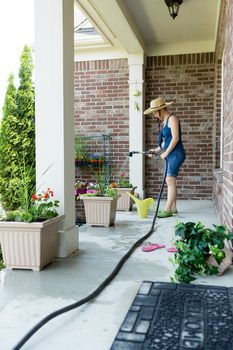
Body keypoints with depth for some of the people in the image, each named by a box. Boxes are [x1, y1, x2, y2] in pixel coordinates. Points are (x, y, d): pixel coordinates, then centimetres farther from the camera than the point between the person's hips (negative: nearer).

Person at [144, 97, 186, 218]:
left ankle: (167, 210, -5)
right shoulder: (164, 121, 17)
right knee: (170, 181, 10)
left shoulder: (172, 118, -11)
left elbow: (175, 138, -19)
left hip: (176, 154, -9)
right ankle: (173, 208, 16)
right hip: (170, 155, 9)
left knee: (170, 181, -9)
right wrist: (156, 150, 11)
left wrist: (165, 153, -15)